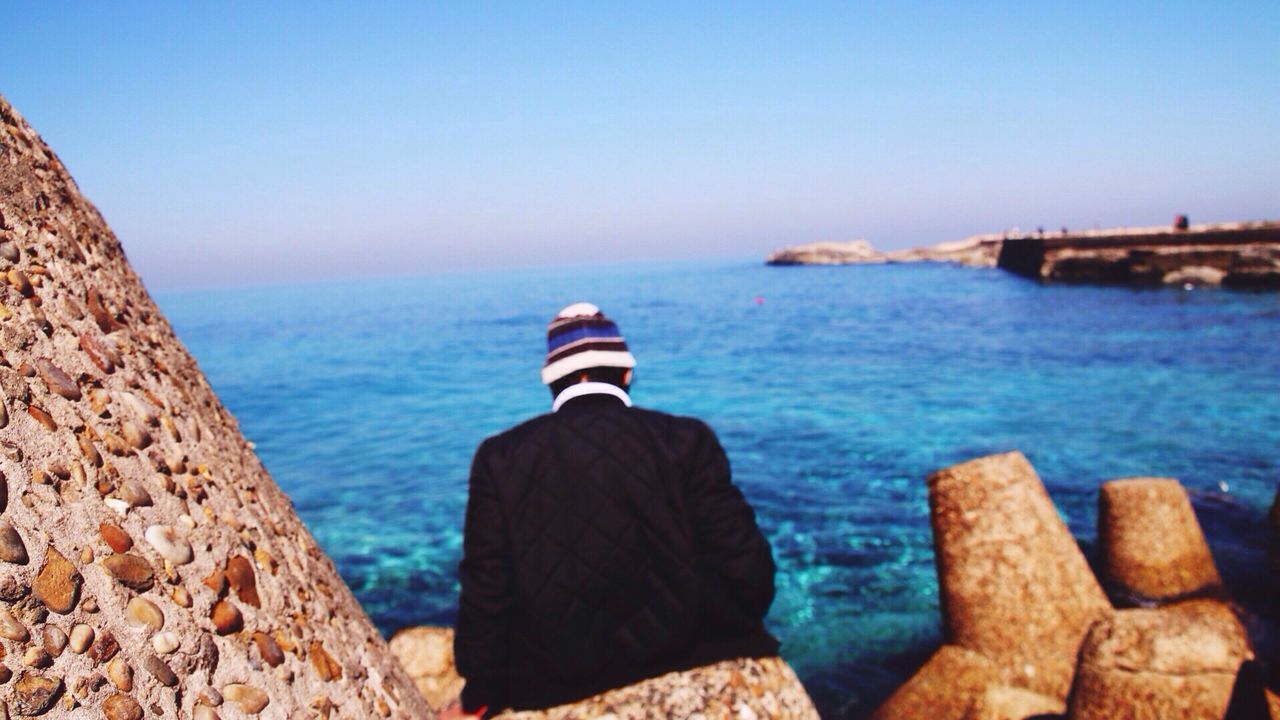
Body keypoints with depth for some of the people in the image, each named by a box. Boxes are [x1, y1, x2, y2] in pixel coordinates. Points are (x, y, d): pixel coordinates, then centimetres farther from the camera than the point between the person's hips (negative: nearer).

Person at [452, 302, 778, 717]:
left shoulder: (500, 457, -6)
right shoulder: (686, 441, -9)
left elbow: (485, 590, -4)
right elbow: (746, 571, -11)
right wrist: (721, 643, 9)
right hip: (683, 665, -1)